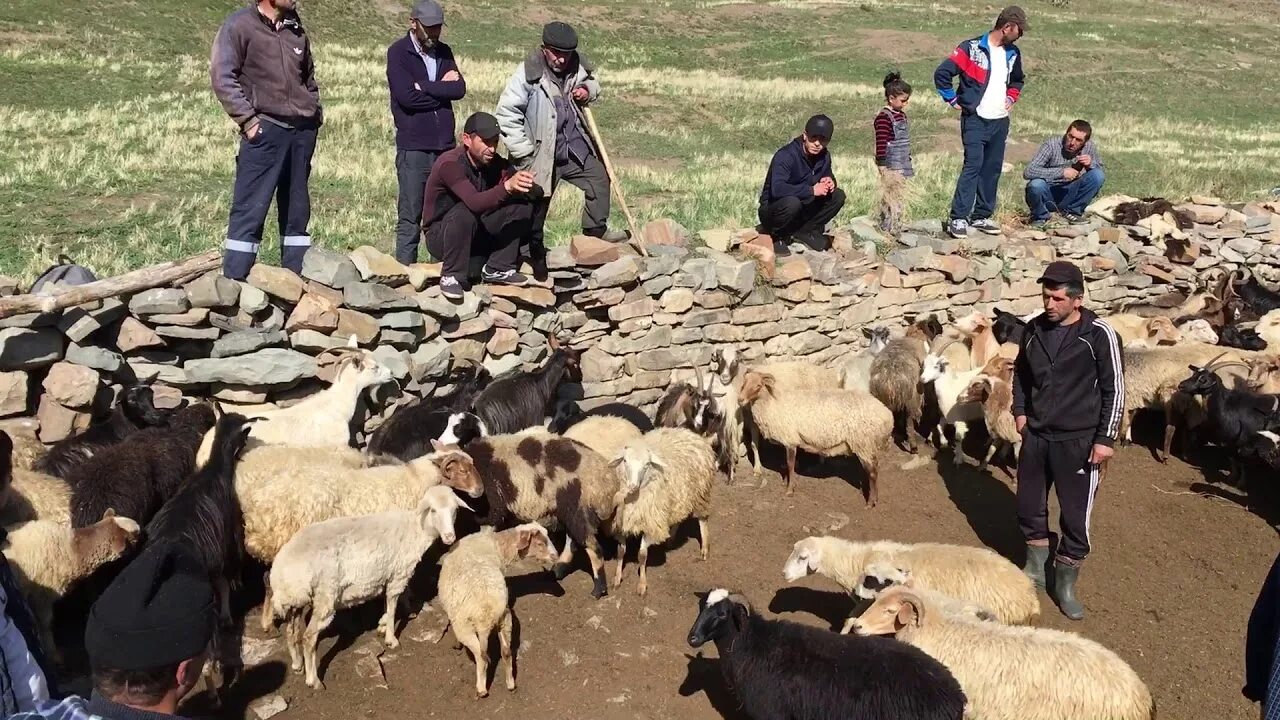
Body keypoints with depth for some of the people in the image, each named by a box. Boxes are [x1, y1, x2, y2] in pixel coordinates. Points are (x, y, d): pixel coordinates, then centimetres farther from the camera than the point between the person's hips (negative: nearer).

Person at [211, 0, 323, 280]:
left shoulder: (296, 29, 16)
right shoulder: (239, 25, -3)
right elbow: (222, 77, -8)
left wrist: (316, 112, 14)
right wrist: (247, 119, -14)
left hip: (302, 131, 6)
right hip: (265, 129, -6)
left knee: (297, 209, 9)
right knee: (250, 208, -8)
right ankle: (233, 281, -5)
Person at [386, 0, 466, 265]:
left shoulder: (444, 52, 14)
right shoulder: (398, 52, -2)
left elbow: (460, 88, -2)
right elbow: (406, 96, -15)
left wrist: (424, 86, -10)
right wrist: (442, 89, -5)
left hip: (445, 145, 5)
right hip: (413, 146, -4)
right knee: (410, 215, -2)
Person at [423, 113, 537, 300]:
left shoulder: (495, 163, -4)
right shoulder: (450, 164, -25)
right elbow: (475, 202, -40)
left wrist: (525, 185, -39)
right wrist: (507, 186, -53)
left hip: (477, 233, 6)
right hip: (440, 235, -6)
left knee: (522, 205, -9)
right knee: (464, 212, -38)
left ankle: (498, 269, -3)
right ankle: (451, 276, -21)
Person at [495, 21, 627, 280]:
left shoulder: (578, 67, -3)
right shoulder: (528, 73, -17)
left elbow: (591, 82, 22)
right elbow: (505, 113, -15)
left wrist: (589, 91, -5)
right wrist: (523, 150, -16)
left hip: (575, 147, 5)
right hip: (541, 153, -5)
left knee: (599, 179, 6)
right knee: (536, 204, 2)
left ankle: (595, 228, 24)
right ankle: (535, 256, 14)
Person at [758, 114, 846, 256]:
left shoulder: (824, 156, -3)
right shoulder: (786, 155, -26)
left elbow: (829, 176, 15)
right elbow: (777, 189, -39)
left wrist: (829, 181, -12)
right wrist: (812, 190, -34)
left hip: (802, 210, 7)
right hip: (772, 211, -7)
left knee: (838, 196, -6)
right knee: (792, 202, -39)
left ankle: (804, 232, 0)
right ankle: (778, 237, -10)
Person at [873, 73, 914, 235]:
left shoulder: (901, 115, 15)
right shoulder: (884, 118, -14)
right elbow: (881, 144, -18)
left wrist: (908, 163, 23)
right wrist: (882, 165, -20)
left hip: (901, 166, 9)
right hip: (890, 166, -9)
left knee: (900, 196, 11)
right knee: (890, 197, -6)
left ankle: (895, 227, 17)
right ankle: (887, 229, -1)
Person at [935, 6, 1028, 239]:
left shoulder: (1012, 53, 11)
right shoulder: (972, 48, -10)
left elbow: (1017, 80, 31)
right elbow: (942, 74, -12)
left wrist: (1010, 99, 14)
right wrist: (954, 101, -8)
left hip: (1000, 121, 7)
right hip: (975, 120, -7)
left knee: (992, 169, 7)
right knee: (972, 166, -14)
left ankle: (981, 217, 14)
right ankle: (958, 219, -12)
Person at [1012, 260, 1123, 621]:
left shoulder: (1098, 334, -14)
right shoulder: (1034, 328, 0)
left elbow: (1114, 388, -10)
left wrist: (1105, 438, -12)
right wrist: (1020, 410, 8)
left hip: (1078, 440, -5)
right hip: (1036, 435, 5)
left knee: (1076, 516, 3)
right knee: (1029, 506, 15)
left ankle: (1065, 584, 19)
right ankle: (1035, 569, 35)